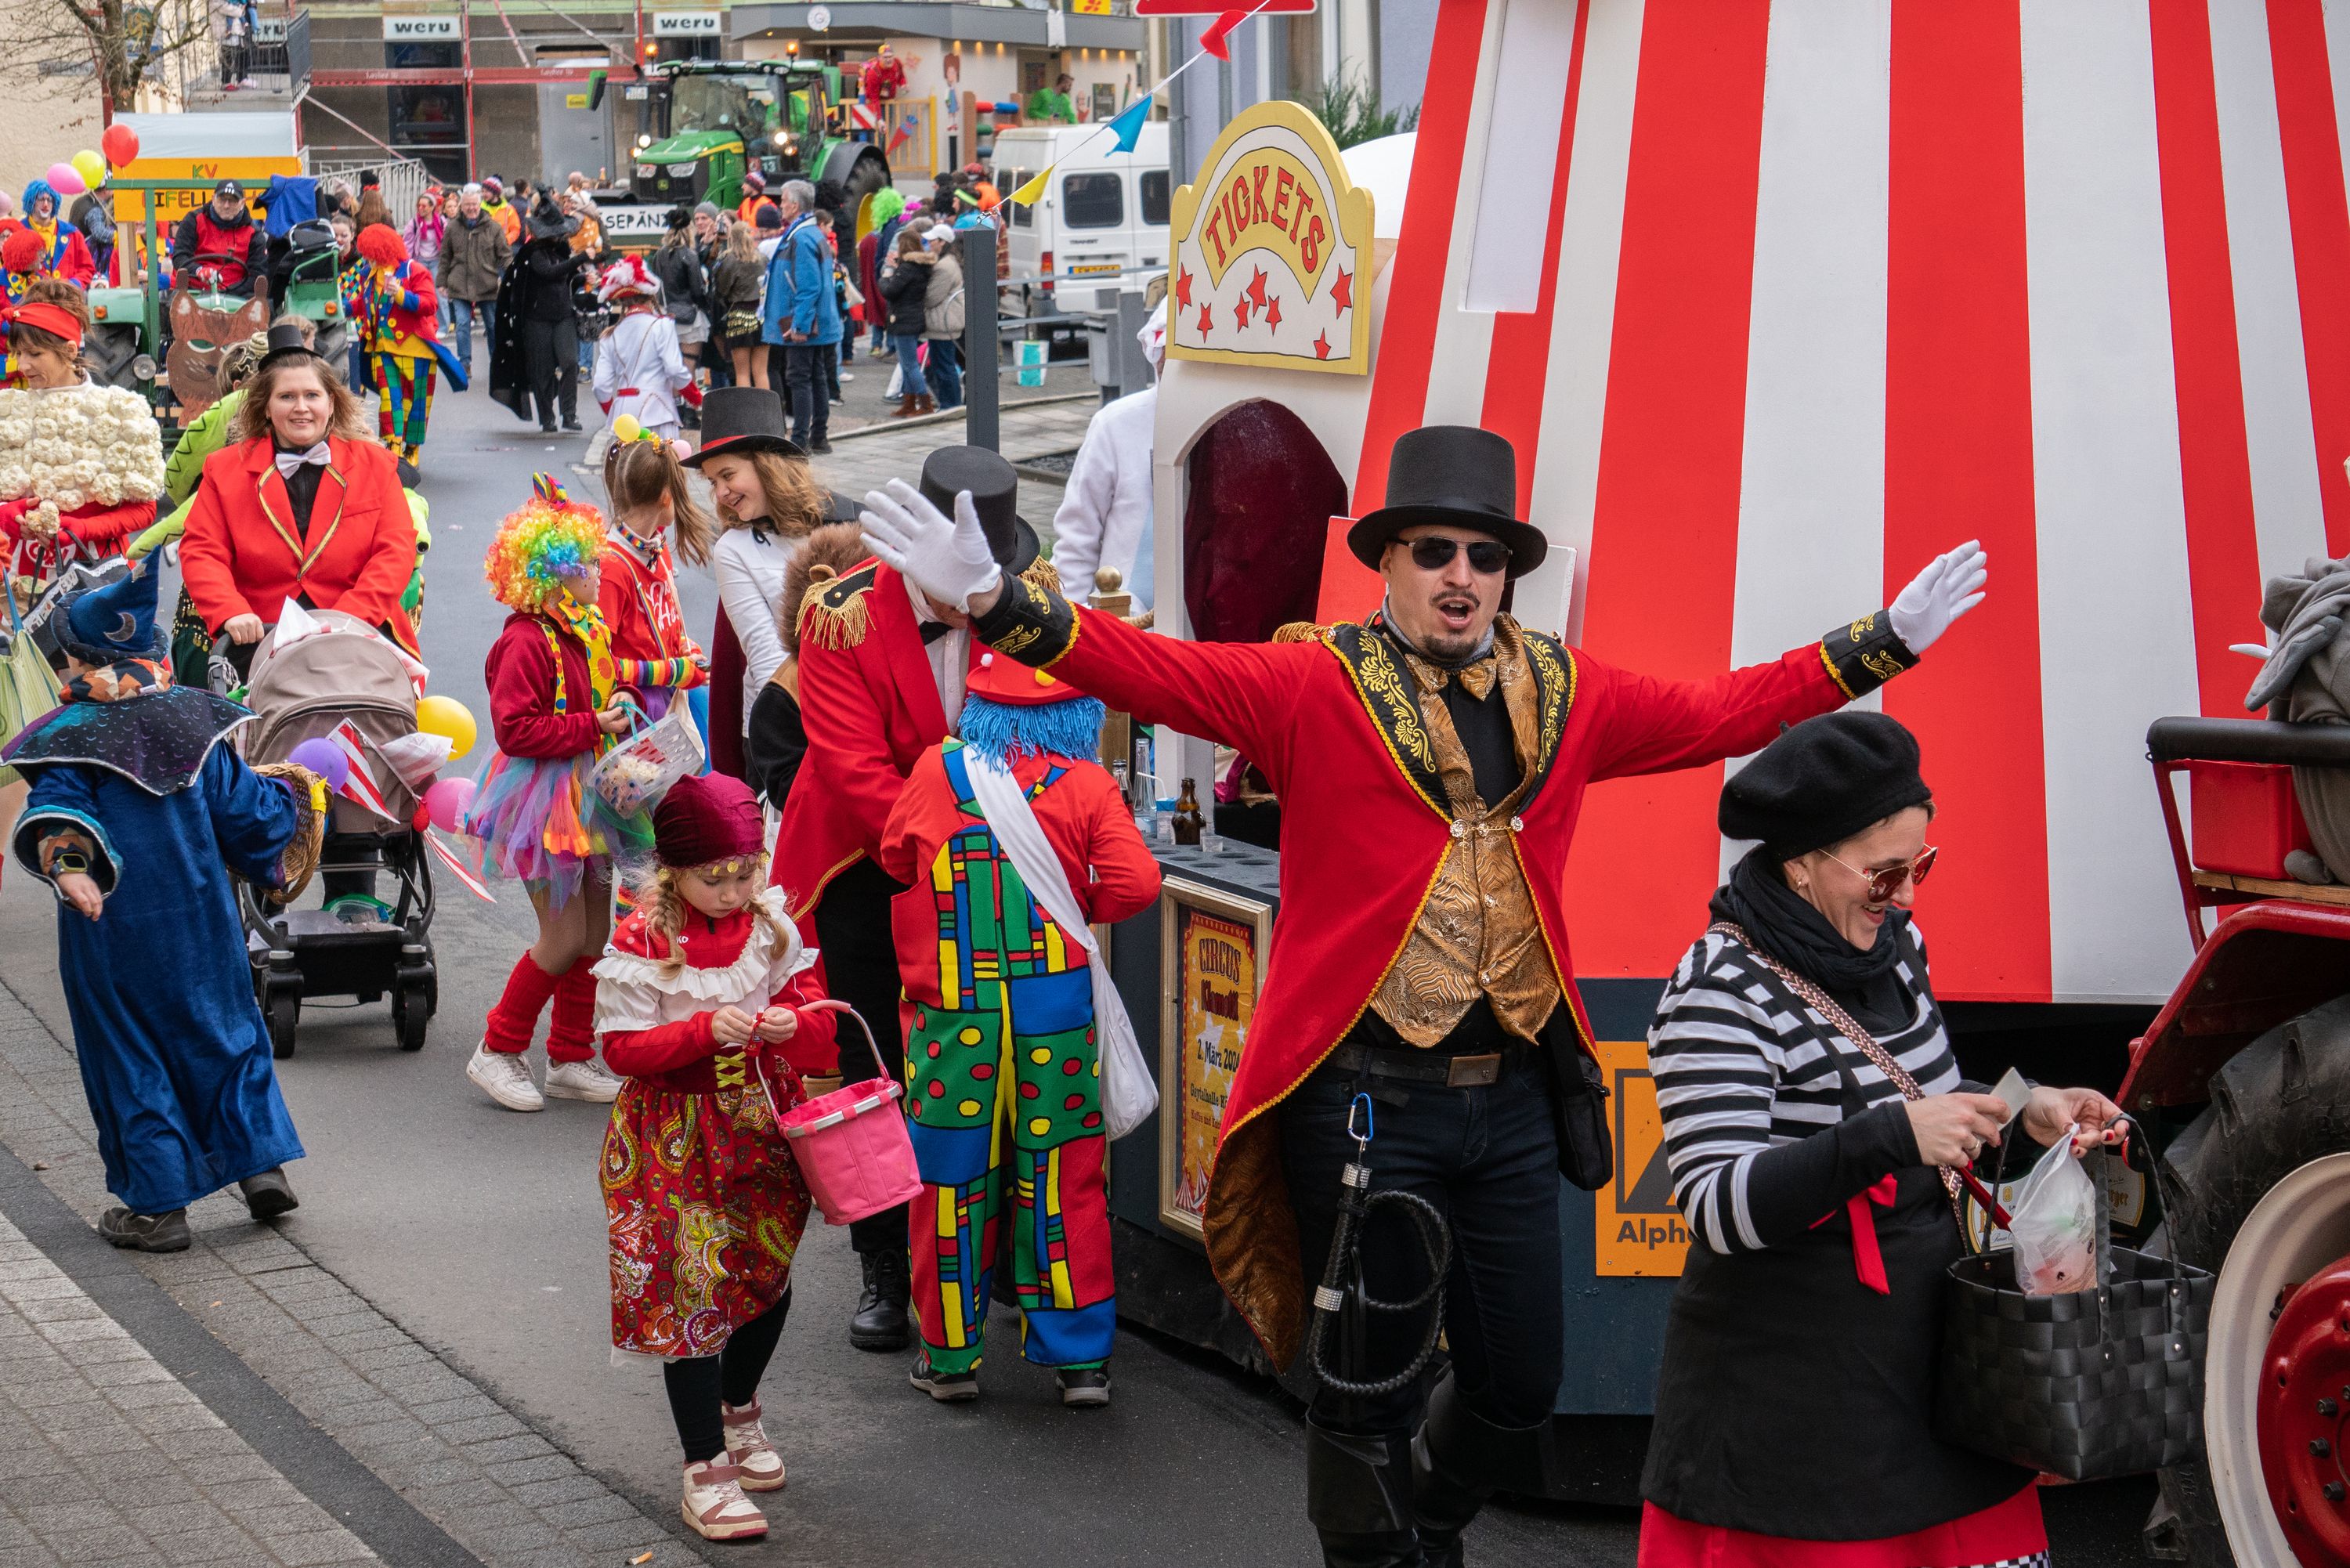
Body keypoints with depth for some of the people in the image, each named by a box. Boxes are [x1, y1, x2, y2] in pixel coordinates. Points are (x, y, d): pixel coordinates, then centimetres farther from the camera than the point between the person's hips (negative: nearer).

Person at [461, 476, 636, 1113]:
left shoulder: (586, 631, 10)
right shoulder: (526, 641, -19)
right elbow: (517, 728, -23)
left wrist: (617, 712, 7)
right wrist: (591, 726, -23)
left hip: (587, 794, 9)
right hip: (545, 802, -9)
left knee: (593, 929, 11)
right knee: (564, 936, -6)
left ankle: (571, 1058, 22)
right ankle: (498, 1051, 9)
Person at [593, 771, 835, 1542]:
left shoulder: (773, 926, 0)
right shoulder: (642, 941, -13)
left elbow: (816, 1016, 3)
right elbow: (621, 1046, -14)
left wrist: (794, 1022, -21)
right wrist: (704, 1029, -27)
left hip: (761, 1123, 5)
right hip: (675, 1136, -5)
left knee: (769, 1275, 15)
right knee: (691, 1288, -4)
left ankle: (738, 1409, 42)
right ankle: (706, 1471, 2)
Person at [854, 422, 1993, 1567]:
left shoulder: (1563, 695, 10)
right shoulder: (1314, 686, -4)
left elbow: (1724, 712, 18)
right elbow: (1155, 672, -14)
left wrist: (1884, 644, 17)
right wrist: (997, 603, -28)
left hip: (1514, 1098, 4)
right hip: (1366, 1097, -4)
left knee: (1521, 1383, 12)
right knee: (1369, 1386, 4)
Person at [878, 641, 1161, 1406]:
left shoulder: (936, 771, -2)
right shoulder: (1088, 784, -5)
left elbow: (895, 857, 11)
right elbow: (1134, 883, -13)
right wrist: (1076, 910, 6)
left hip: (951, 1012, 0)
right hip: (1059, 1012, 0)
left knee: (952, 1179, 9)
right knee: (1064, 1177, 7)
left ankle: (950, 1352, 16)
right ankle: (1079, 1357, 10)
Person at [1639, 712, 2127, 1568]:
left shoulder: (1891, 948, 7)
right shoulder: (1720, 994, -18)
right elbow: (1718, 1208, -26)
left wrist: (2024, 1118, 4)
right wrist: (1894, 1136, -34)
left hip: (1925, 1366, 8)